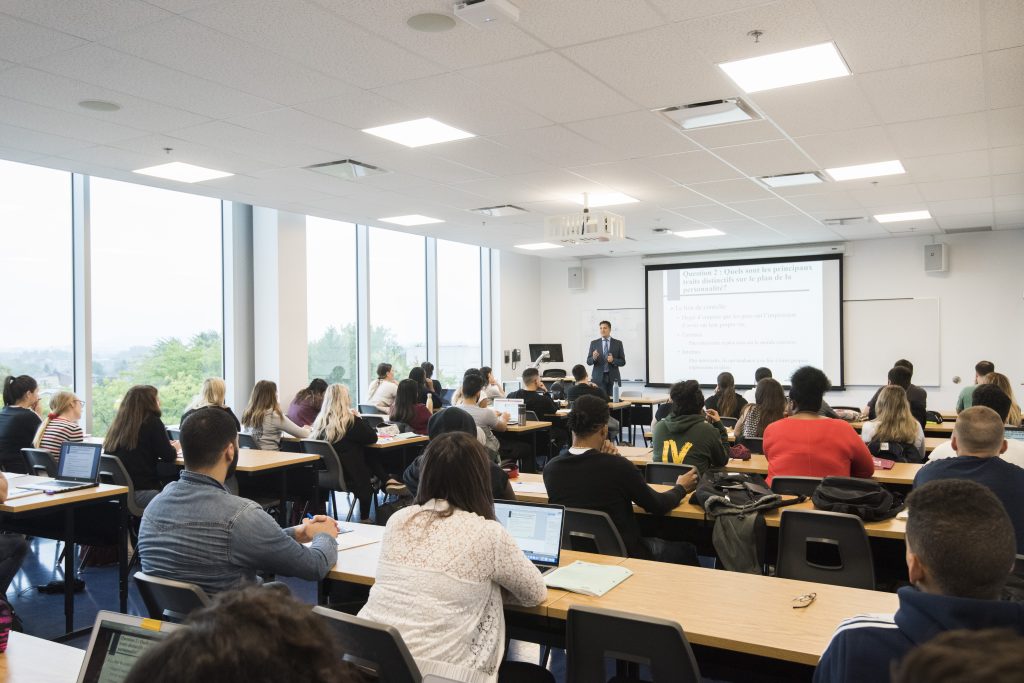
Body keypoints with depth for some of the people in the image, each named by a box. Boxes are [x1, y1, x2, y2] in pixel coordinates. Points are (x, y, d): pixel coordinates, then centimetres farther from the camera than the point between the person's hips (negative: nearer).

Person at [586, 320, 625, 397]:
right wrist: (594, 358, -18)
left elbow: (623, 362, 4)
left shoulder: (618, 343, 5)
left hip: (613, 377, 0)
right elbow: (588, 361, 4)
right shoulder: (594, 343, 6)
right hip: (599, 377, 0)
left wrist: (613, 360, -15)